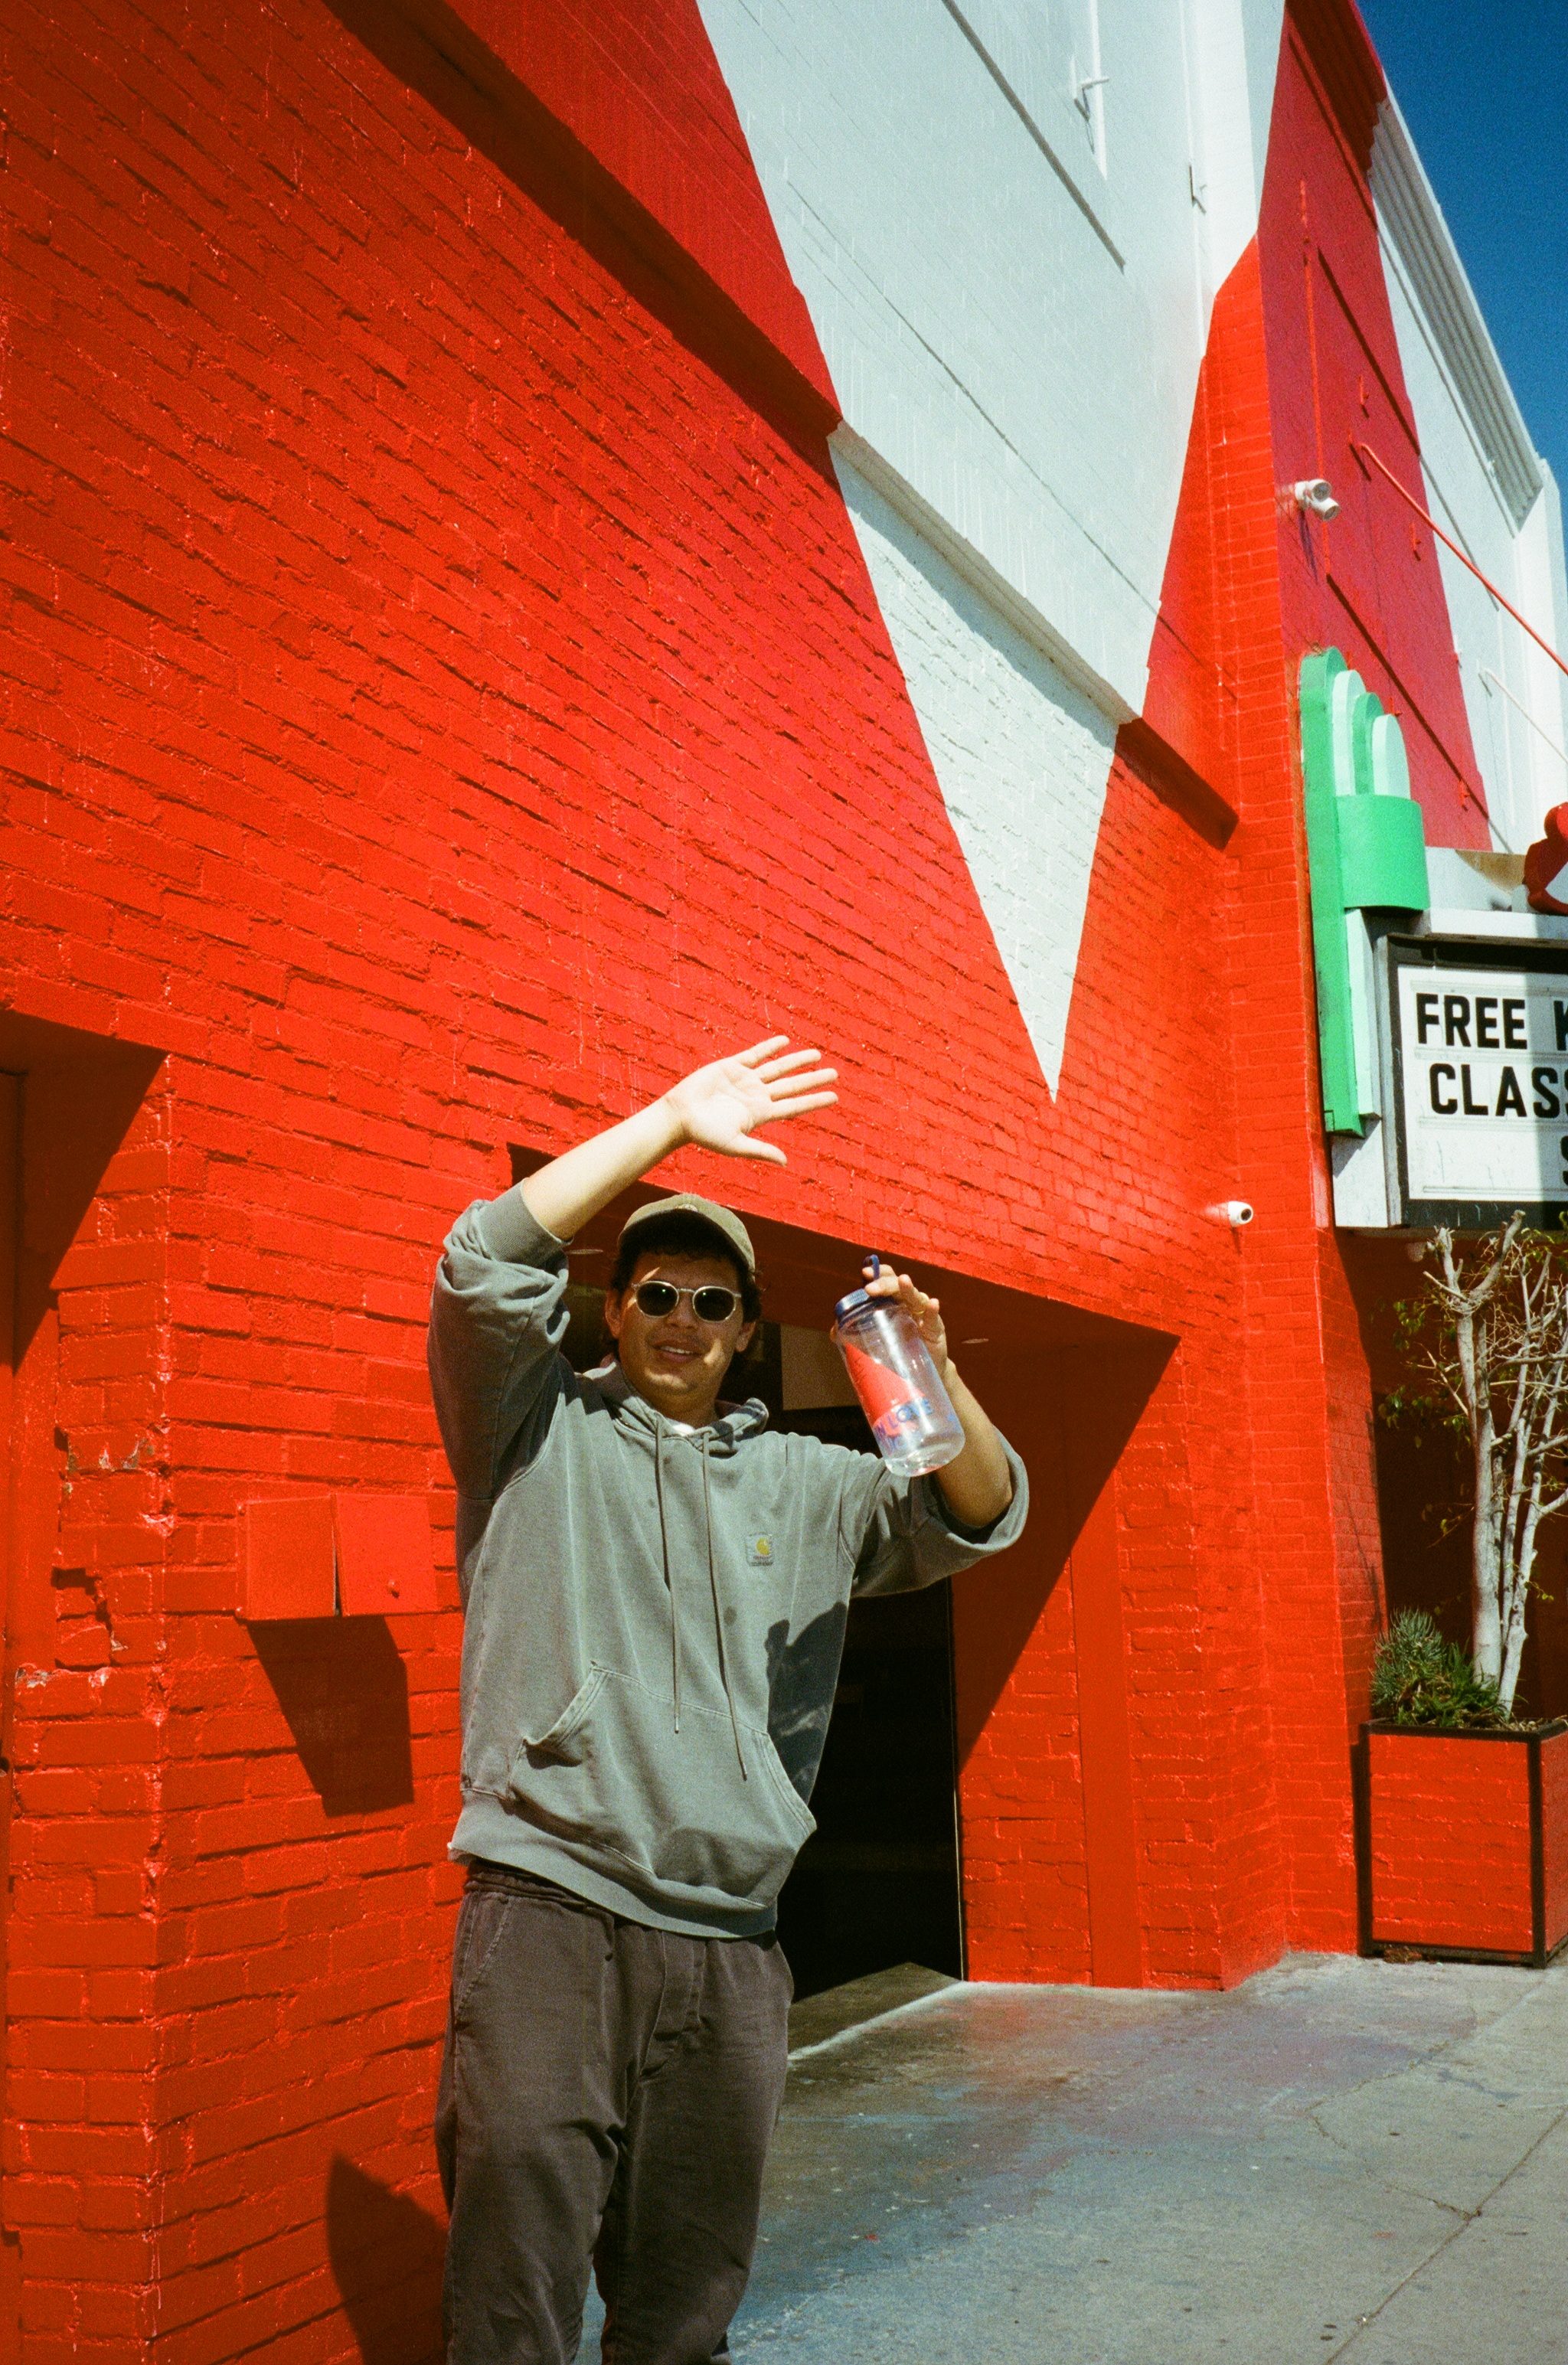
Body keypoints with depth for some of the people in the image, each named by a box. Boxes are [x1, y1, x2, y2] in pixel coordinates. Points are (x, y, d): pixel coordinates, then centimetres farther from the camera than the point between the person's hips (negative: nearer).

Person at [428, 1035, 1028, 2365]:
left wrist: (934, 1375, -6)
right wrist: (674, 1123, -5)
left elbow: (980, 1517, 13)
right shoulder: (540, 1430, 7)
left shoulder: (801, 1483, 18)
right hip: (548, 1913, -4)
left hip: (729, 1943, 4)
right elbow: (485, 1266, -8)